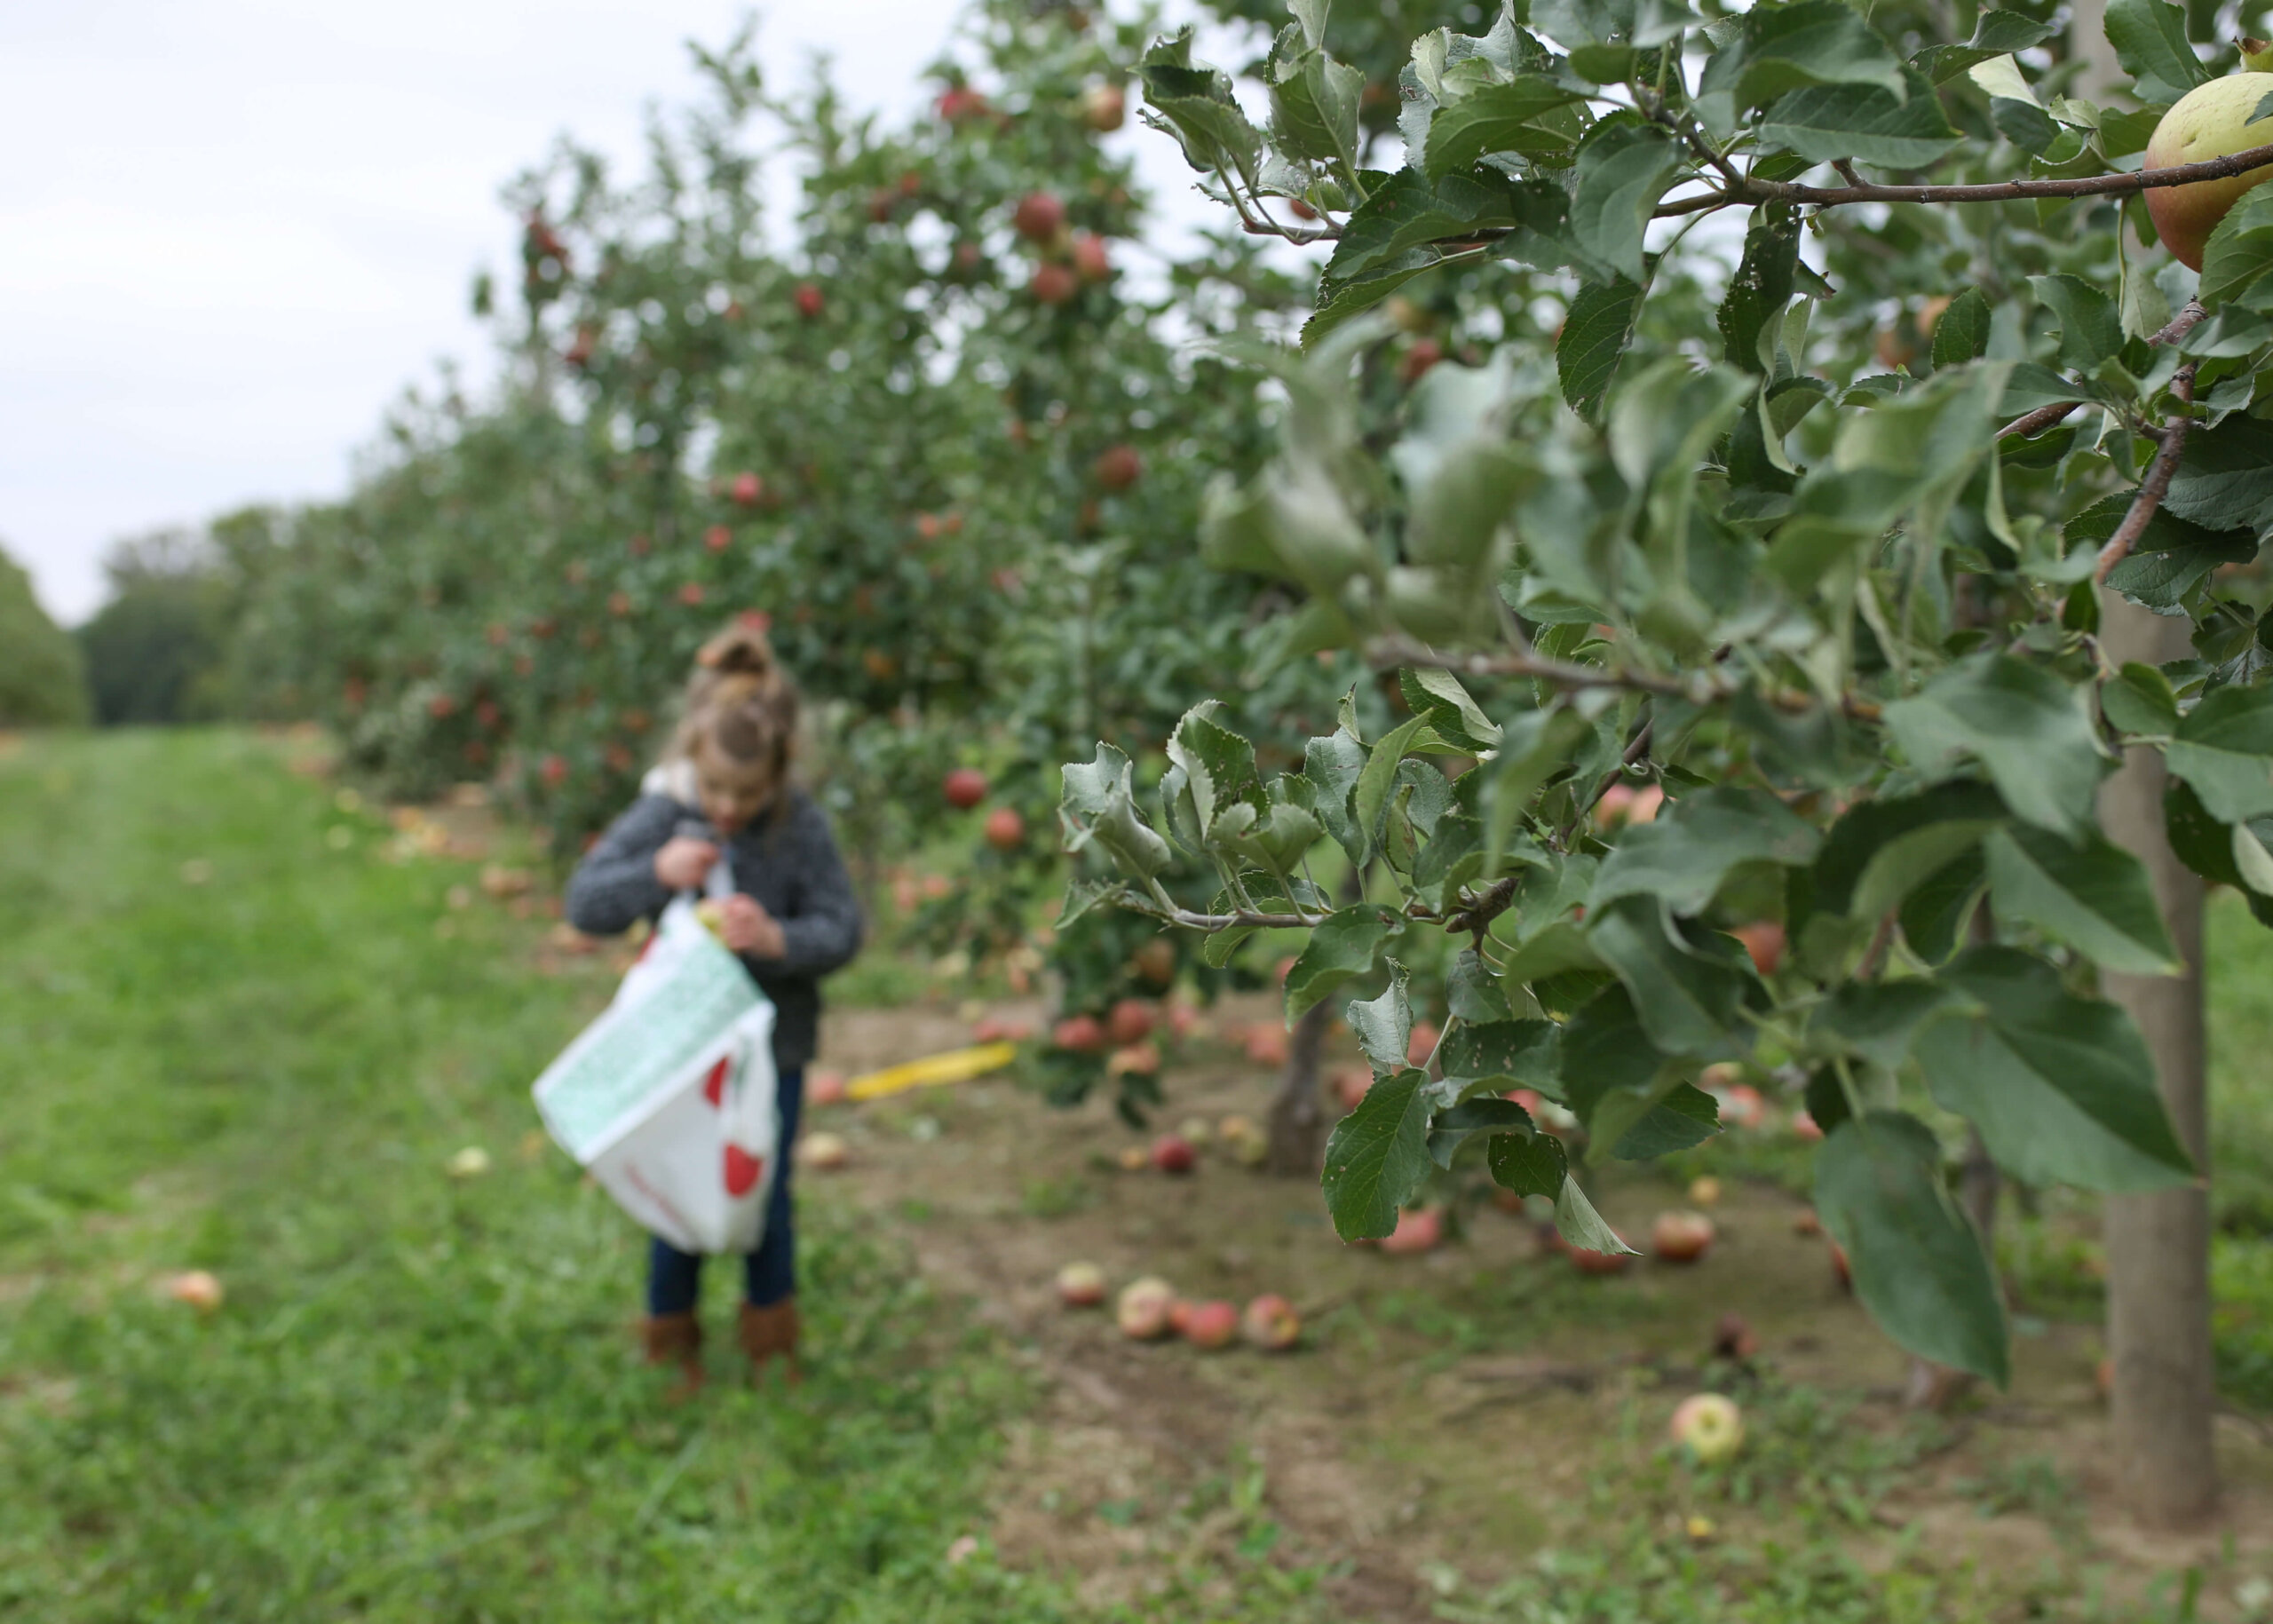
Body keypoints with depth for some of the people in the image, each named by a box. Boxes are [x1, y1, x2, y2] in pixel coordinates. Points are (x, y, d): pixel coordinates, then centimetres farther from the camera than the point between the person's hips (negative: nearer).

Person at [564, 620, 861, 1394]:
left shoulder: (801, 826, -14)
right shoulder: (663, 814, -13)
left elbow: (841, 929, -12)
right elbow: (584, 903, -10)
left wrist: (780, 939, -32)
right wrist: (657, 873, -27)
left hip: (771, 1046, 0)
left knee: (765, 1196, 12)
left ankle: (771, 1343, 34)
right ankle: (672, 1347, 32)